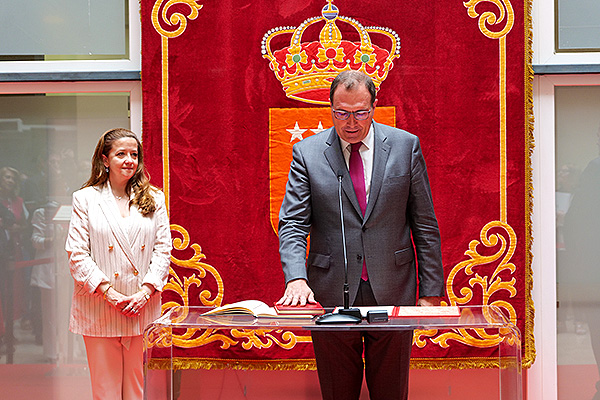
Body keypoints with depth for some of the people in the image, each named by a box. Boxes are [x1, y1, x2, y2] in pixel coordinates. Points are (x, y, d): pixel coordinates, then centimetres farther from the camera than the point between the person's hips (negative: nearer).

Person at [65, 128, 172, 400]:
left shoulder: (153, 199, 10)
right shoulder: (86, 199, 3)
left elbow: (163, 249, 6)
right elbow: (76, 254, -3)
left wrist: (145, 291, -8)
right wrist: (109, 293, -12)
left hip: (142, 306, 2)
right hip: (99, 308, -2)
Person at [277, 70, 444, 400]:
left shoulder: (405, 146, 3)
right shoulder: (307, 153, 1)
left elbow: (425, 224, 5)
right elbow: (292, 224, -4)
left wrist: (431, 291, 0)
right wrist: (296, 278, -22)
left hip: (392, 292, 0)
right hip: (331, 294, 0)